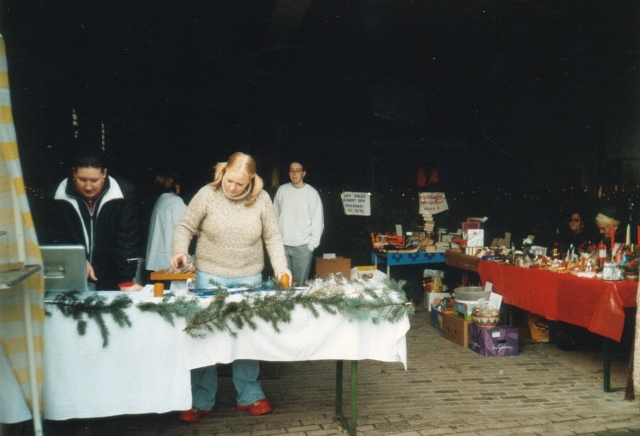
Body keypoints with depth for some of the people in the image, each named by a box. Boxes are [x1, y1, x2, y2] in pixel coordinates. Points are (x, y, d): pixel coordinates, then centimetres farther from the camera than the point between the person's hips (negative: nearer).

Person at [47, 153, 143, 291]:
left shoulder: (122, 194, -14)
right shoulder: (62, 196, -8)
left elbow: (126, 239, -14)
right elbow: (57, 237, 1)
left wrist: (126, 280, -19)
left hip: (113, 276, -1)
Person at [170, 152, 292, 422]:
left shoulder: (261, 199, -3)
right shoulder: (207, 195, -7)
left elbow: (272, 238, 3)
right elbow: (185, 227, 0)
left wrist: (280, 268, -8)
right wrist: (179, 251, -18)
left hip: (249, 278, 1)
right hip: (210, 277, -1)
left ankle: (249, 395, 26)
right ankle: (201, 401, 19)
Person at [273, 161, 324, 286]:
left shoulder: (312, 193, -1)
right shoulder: (282, 190, 7)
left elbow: (318, 222, -1)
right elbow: (275, 216, 11)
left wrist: (312, 244, -5)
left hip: (303, 247, -2)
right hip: (282, 245, 2)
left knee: (300, 284, 0)